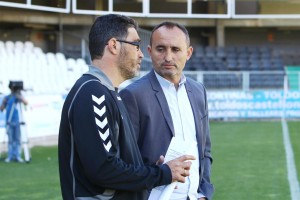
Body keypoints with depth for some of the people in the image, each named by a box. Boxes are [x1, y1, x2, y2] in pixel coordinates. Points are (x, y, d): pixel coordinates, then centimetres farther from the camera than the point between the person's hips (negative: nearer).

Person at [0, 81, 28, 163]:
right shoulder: (7, 98, 5)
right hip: (9, 122, 1)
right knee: (10, 140, 3)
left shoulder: (19, 97, 3)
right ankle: (10, 156, 6)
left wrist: (20, 97, -24)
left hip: (18, 122, -1)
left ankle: (17, 156, 2)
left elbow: (26, 103, -14)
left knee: (18, 139, -1)